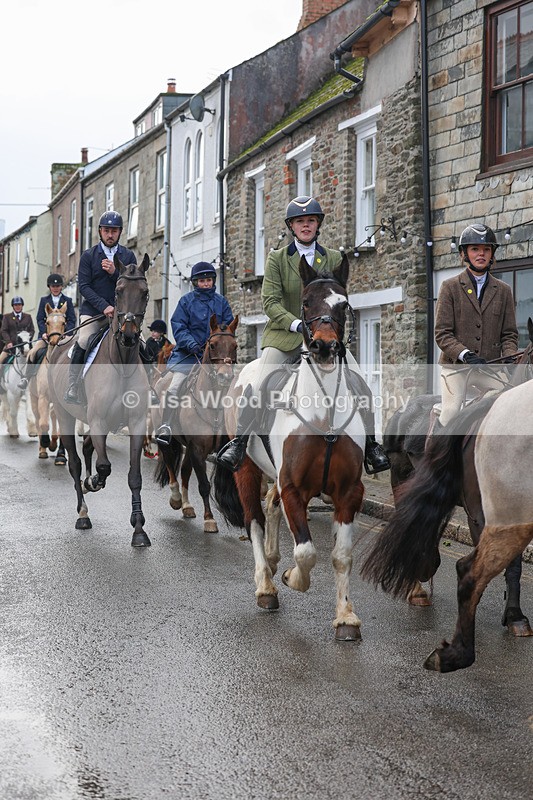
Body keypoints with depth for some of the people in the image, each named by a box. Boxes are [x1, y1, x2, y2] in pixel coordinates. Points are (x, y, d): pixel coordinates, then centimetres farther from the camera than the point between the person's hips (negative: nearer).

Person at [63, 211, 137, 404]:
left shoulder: (128, 256, 10)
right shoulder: (88, 256, 4)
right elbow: (83, 286, -4)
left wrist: (115, 272, -14)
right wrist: (104, 306, -16)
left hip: (119, 310, 2)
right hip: (92, 310, -2)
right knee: (83, 342, -21)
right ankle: (72, 390, -15)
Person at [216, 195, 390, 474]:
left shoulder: (333, 258, 11)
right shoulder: (277, 258, 4)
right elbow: (270, 302, -5)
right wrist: (296, 324, -20)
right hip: (284, 336, -2)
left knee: (359, 385, -13)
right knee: (259, 386, -21)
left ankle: (370, 444, 1)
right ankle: (239, 442, -5)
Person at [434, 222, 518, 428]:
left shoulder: (503, 290, 15)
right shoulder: (450, 287, 5)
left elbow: (509, 333, 13)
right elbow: (442, 333, -2)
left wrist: (508, 357, -8)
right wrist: (465, 355, -17)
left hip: (490, 366, 3)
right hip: (455, 364, -3)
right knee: (451, 415, -13)